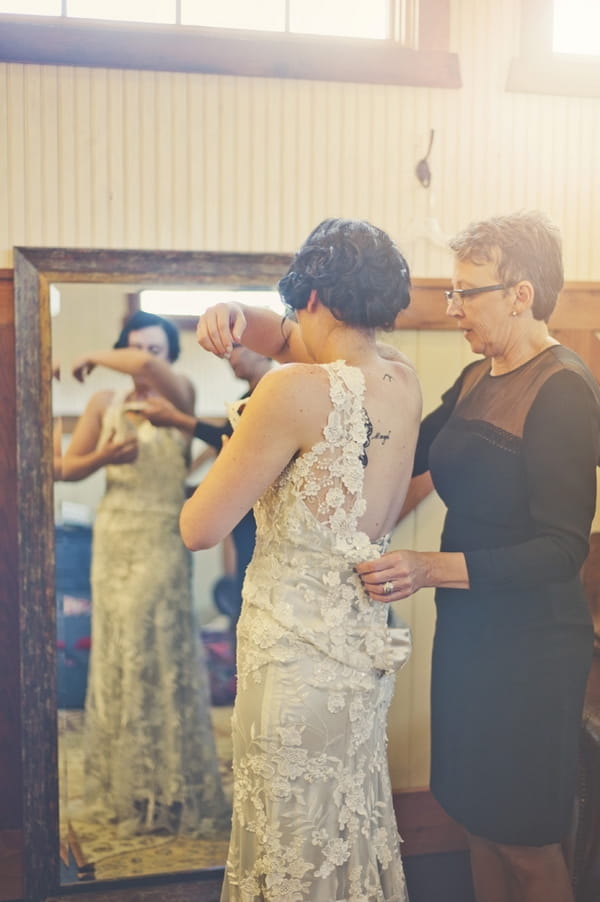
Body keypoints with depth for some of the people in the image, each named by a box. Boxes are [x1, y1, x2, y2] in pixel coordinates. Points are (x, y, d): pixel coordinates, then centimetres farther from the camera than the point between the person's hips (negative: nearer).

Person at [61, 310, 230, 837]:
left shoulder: (180, 397, -4)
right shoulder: (104, 404, 7)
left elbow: (148, 367, -26)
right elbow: (68, 467, 6)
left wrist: (91, 358, -11)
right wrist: (103, 456, -14)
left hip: (162, 540, -4)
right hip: (114, 539, 4)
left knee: (161, 655, -2)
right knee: (115, 655, 9)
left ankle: (171, 791, 12)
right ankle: (123, 788, 22)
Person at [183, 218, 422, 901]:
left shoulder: (297, 389, -22)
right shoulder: (403, 385, -1)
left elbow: (198, 529, -15)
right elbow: (299, 341, 18)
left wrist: (240, 448, 1)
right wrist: (240, 319, -1)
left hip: (296, 651, -7)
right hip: (364, 641, 7)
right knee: (353, 827, 24)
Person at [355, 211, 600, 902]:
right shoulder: (475, 380, 8)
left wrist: (432, 569, -31)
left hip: (529, 647, -8)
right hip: (468, 630, 8)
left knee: (523, 838, 8)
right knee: (476, 812, 19)